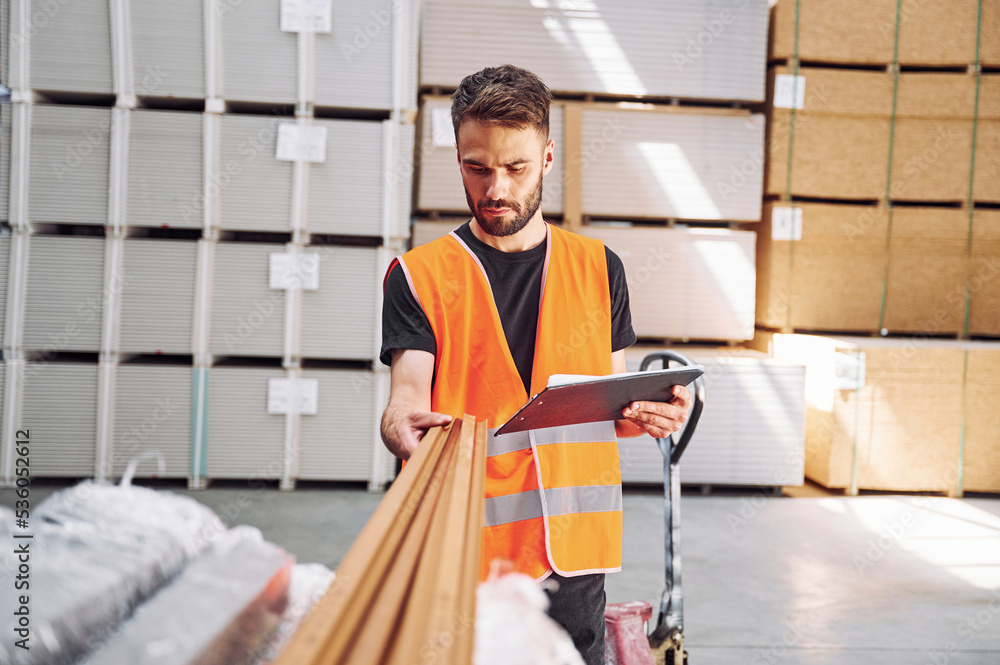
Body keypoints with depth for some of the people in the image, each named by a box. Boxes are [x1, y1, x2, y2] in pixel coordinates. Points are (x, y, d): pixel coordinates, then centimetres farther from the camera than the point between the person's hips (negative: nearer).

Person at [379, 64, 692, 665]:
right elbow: (408, 393, -10)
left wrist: (649, 414, -8)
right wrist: (403, 426, -33)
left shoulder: (599, 268, 11)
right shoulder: (419, 276, 2)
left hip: (575, 549, 2)